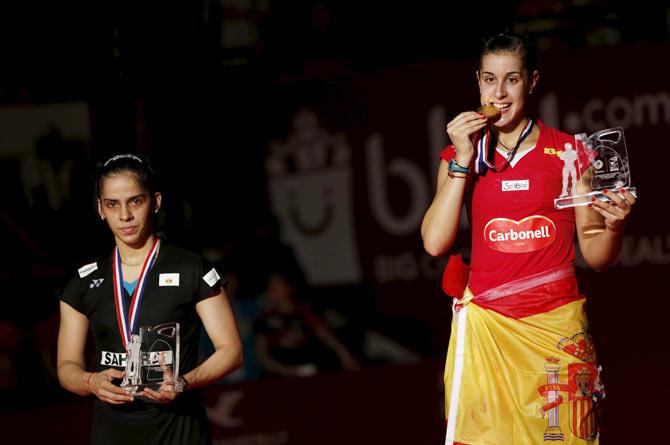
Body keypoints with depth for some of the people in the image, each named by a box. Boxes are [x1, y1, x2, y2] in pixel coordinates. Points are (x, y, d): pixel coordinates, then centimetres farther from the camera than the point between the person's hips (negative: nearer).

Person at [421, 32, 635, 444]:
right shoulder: (461, 154, 8)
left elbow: (597, 256, 5)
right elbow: (435, 242, -5)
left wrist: (615, 224, -16)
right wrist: (463, 161, -9)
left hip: (557, 328, -1)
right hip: (485, 326, 1)